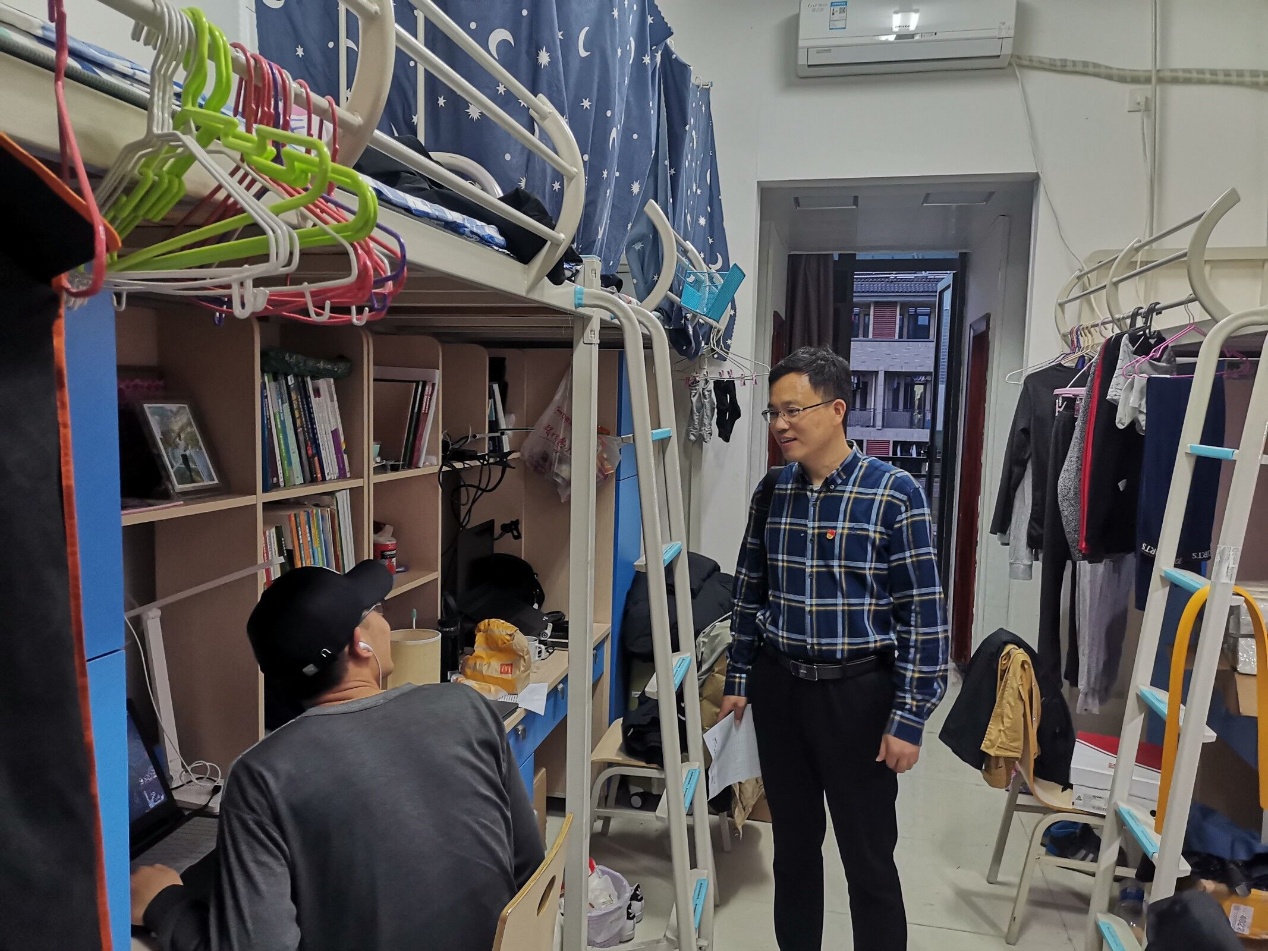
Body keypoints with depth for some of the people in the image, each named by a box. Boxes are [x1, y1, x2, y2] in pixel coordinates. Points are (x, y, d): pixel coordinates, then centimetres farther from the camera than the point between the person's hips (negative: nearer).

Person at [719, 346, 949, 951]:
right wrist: (740, 680, 11)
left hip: (857, 693, -4)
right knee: (793, 843, 19)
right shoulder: (773, 491, 1)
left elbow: (923, 613, -11)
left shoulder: (894, 494, -13)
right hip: (778, 687, 4)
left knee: (869, 860, 9)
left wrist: (909, 718, -11)